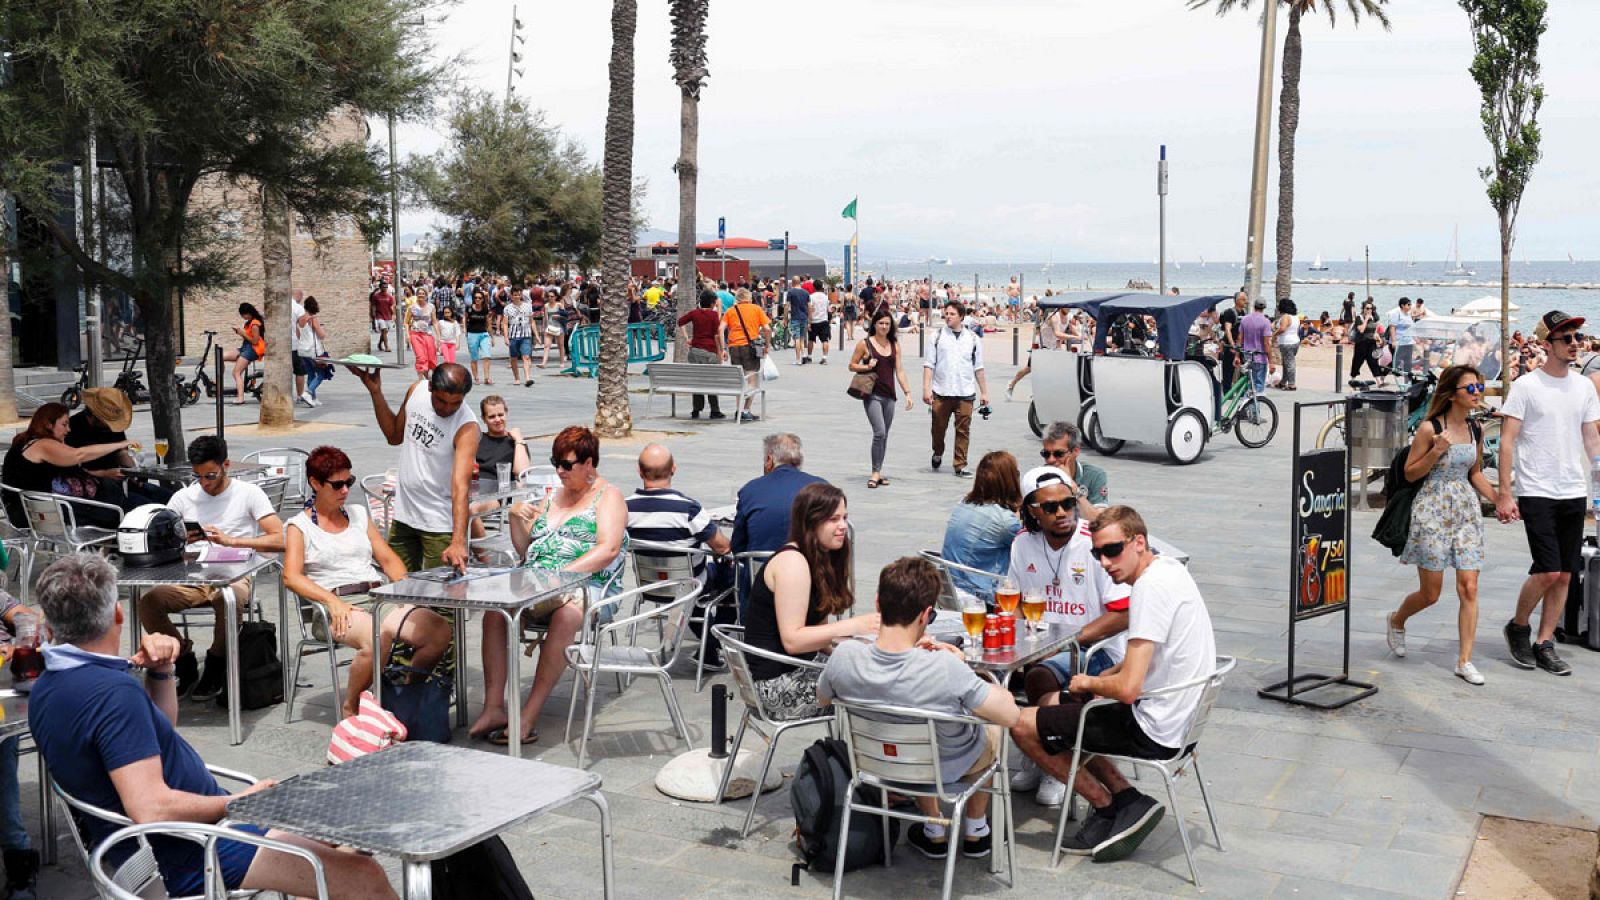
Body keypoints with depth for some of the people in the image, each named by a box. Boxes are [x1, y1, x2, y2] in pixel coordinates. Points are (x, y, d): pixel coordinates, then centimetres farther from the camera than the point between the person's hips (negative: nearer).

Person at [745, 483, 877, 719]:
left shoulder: (818, 559, 13)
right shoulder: (792, 562, -16)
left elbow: (815, 628, 12)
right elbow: (792, 640, -22)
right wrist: (853, 626, -25)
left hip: (799, 669, 9)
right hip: (778, 683, -9)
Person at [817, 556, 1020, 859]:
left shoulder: (845, 656, -28)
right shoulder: (944, 668, -40)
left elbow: (822, 697, -4)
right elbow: (1011, 715, -30)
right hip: (951, 769, -3)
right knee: (992, 723, 30)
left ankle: (934, 834, 40)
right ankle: (975, 831, 41)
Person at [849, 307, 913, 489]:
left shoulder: (894, 345, 9)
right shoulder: (865, 343, -2)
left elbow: (899, 370, 10)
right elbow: (852, 365, 4)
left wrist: (907, 392, 4)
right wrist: (867, 367, -14)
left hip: (889, 395, 5)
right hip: (872, 394, -5)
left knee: (884, 435, 8)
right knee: (879, 432, -15)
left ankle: (878, 472, 17)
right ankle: (875, 473, -6)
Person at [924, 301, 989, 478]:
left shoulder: (973, 339, 10)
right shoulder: (938, 336, 5)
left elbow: (978, 368, 14)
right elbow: (929, 364, 3)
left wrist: (984, 392, 12)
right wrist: (926, 388, -7)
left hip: (965, 393, 1)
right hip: (941, 392, 0)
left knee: (963, 431, -2)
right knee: (939, 428, 9)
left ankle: (960, 466, 3)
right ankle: (938, 454, 36)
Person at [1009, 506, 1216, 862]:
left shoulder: (1150, 587, -24)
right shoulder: (1170, 569, 7)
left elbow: (1128, 688, -27)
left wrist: (1088, 683, -7)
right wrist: (1104, 677, 9)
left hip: (1153, 732, -10)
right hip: (1177, 718, 10)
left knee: (1023, 724, -4)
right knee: (1054, 704, 25)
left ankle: (1107, 806, 8)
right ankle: (1126, 798, 14)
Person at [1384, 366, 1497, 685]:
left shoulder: (1475, 431, 7)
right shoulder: (1430, 428, -10)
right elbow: (1410, 473, -6)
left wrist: (1499, 500, 7)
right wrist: (1436, 451, -21)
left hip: (1466, 511, 5)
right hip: (1433, 511, -5)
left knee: (1469, 588, -4)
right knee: (1430, 594, 4)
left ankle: (1464, 661, 3)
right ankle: (1397, 620, 36)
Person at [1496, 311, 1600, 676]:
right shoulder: (1526, 386, -6)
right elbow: (1507, 441, -7)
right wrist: (1504, 494, -12)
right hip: (1537, 492, -5)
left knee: (1564, 575, 5)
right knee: (1548, 571, -11)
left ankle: (1544, 645, 15)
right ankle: (1518, 627, 13)